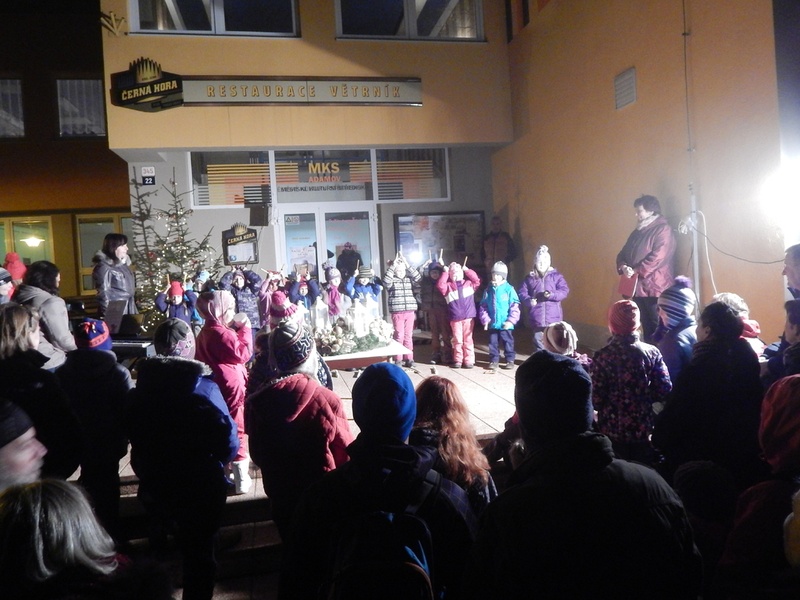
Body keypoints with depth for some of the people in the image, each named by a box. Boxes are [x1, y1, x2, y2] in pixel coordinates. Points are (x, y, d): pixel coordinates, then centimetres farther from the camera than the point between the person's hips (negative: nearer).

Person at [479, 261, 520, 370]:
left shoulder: (509, 289, -8)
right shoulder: (488, 290, 4)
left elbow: (515, 306, -10)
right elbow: (483, 306, 5)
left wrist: (511, 320, -15)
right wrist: (485, 319, -5)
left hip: (505, 324, -3)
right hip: (492, 324, 3)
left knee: (508, 343, 9)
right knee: (492, 343, 10)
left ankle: (510, 360, 22)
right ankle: (494, 360, 22)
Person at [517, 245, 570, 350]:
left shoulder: (556, 276, 3)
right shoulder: (530, 278, 7)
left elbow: (564, 291, -5)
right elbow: (521, 292, 5)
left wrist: (552, 295, -23)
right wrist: (529, 300, -15)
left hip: (553, 318, -2)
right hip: (536, 318, 2)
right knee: (538, 340, 10)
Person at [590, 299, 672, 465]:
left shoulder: (602, 356, -14)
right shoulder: (652, 352, -6)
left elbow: (597, 399, -14)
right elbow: (664, 391, -6)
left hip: (612, 430, -2)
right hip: (644, 429, 2)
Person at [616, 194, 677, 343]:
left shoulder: (663, 230, -8)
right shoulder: (638, 231, 17)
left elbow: (657, 258, -20)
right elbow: (623, 253, 13)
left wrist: (635, 271, -18)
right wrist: (623, 267, -8)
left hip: (655, 287, -8)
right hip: (638, 286, 8)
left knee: (659, 329, -5)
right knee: (646, 327, 14)